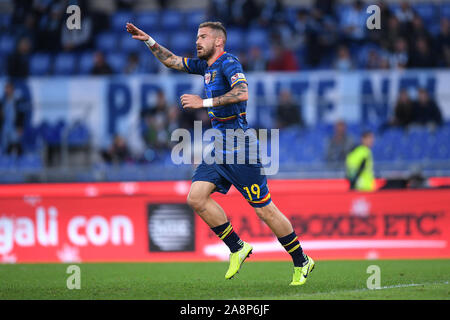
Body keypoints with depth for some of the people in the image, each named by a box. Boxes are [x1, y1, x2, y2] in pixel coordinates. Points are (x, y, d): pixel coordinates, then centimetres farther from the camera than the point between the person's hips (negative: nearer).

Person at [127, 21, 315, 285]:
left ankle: (301, 262, 9)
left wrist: (204, 102, -25)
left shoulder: (229, 62, -12)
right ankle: (237, 248, 6)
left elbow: (242, 93, -29)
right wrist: (148, 41, 16)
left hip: (241, 150, -9)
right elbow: (172, 61, 26)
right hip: (218, 149, 9)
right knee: (196, 197, -6)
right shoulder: (206, 65, 14)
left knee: (265, 210, -5)